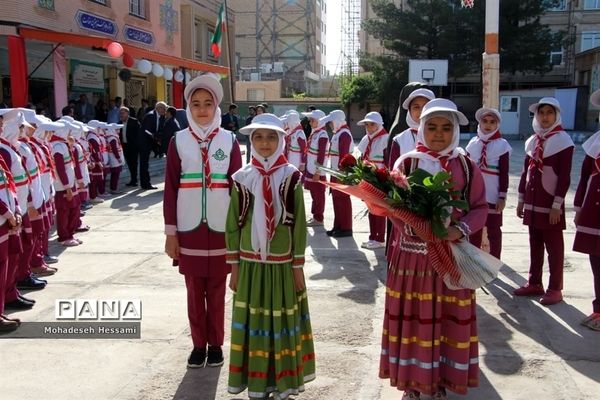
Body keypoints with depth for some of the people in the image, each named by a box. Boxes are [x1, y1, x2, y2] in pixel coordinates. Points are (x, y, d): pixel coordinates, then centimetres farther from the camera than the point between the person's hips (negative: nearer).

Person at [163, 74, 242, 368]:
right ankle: (198, 344, 24)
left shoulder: (229, 140, 1)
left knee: (216, 289, 9)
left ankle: (216, 343, 23)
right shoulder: (178, 141, 1)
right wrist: (170, 232, -2)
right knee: (194, 289, 10)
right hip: (189, 228, 1)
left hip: (220, 226, 0)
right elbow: (170, 188, 1)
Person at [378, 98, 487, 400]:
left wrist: (459, 230, -16)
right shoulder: (406, 163, -2)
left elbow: (480, 208, 3)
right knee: (413, 318, 5)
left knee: (450, 320, 9)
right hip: (412, 255, -1)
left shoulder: (467, 167, 3)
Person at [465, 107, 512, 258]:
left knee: (494, 230, 4)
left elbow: (504, 174, -7)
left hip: (492, 195, -4)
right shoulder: (473, 143, 6)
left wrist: (502, 197, -10)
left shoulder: (502, 144, -5)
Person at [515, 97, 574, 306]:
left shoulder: (563, 140, -8)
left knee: (554, 247, 2)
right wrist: (521, 199, 12)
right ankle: (534, 283, 23)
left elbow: (565, 176, -11)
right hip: (532, 202, 6)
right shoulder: (532, 141, 10)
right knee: (535, 245, 13)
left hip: (550, 204, -6)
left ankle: (555, 289, 11)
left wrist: (557, 205, -15)